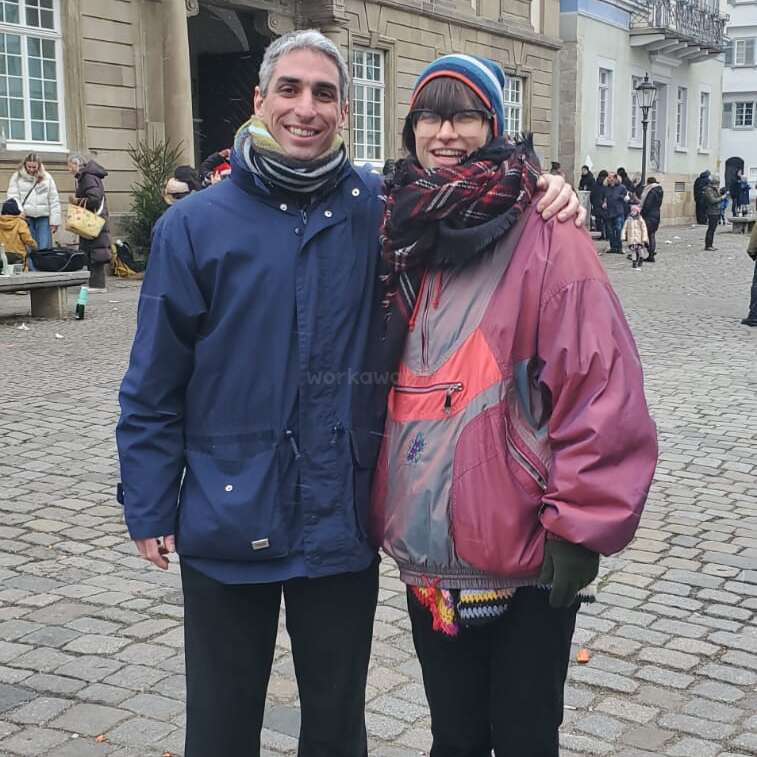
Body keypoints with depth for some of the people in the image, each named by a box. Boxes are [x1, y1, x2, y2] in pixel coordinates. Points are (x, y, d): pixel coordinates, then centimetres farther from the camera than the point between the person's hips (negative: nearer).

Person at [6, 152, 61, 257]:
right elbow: (13, 197, 0)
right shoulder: (17, 177, 6)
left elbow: (54, 201, 6)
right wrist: (19, 211, -17)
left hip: (43, 218, 1)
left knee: (45, 248, -4)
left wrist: (54, 221, 1)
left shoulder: (47, 178, 7)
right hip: (26, 218, 0)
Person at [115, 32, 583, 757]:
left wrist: (542, 197, -11)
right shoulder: (195, 224, -5)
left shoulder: (380, 208, -2)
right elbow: (154, 386, -2)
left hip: (344, 522, 1)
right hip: (228, 520, -1)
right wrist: (149, 507, -2)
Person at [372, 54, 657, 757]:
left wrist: (579, 528, -15)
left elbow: (605, 393, -15)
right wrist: (387, 509, 13)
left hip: (527, 562, -5)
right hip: (429, 557, 5)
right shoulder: (406, 241, 8)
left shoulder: (546, 242, -12)